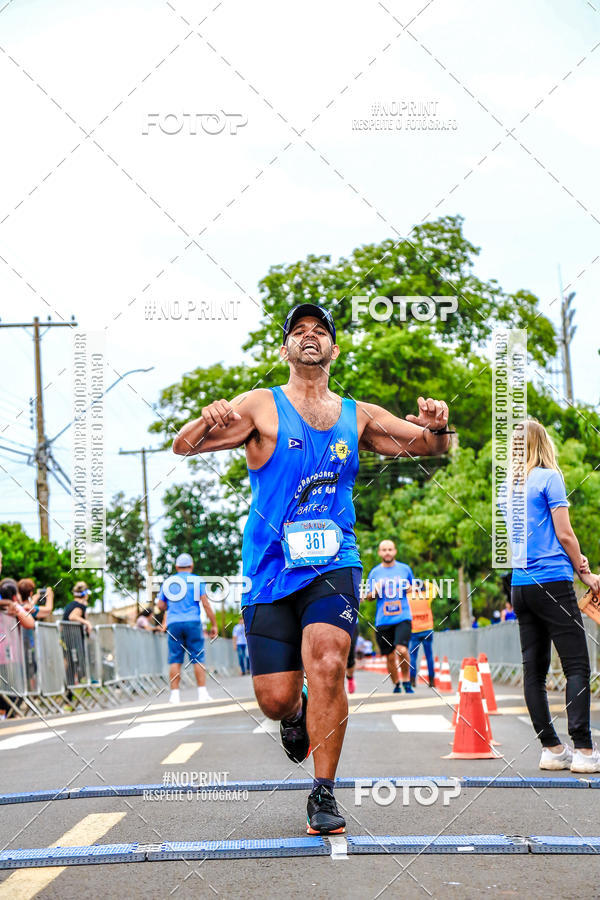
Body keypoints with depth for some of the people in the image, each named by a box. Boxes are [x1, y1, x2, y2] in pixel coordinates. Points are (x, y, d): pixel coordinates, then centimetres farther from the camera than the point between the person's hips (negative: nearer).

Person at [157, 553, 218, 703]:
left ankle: (174, 694, -3)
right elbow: (206, 603, -4)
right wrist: (214, 624, -1)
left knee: (175, 660, 2)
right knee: (198, 658, 1)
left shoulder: (167, 582, 11)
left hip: (173, 623, 2)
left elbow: (161, 605, 11)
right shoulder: (197, 580, 3)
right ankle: (202, 693, -5)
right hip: (193, 623, -2)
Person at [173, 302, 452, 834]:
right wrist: (207, 422, -29)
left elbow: (428, 446, 17)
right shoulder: (261, 407, 2)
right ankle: (296, 715, 35)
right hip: (270, 570, -1)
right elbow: (183, 447, -5)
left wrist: (437, 427, -7)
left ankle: (323, 795, -10)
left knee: (327, 662, -24)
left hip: (332, 565, 1)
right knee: (275, 699, -4)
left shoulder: (358, 417, 11)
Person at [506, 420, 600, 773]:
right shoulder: (549, 478, -5)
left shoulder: (508, 488, 15)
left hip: (520, 585, 7)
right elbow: (564, 534, -7)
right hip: (553, 582, -7)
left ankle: (551, 748, 7)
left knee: (535, 669, 5)